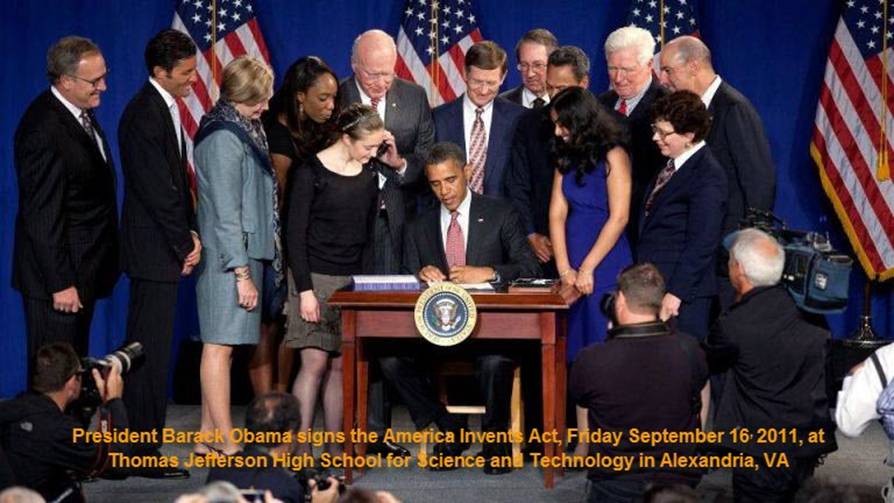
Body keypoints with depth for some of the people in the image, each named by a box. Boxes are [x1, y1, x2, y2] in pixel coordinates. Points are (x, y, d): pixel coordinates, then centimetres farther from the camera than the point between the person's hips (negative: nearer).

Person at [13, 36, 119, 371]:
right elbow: (41, 215, -22)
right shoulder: (44, 129, -21)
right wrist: (60, 283, -21)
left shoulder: (81, 113, 9)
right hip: (60, 271, -9)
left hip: (83, 269, 10)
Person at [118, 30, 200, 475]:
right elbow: (157, 189, -19)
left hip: (164, 248, 10)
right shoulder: (145, 115, -17)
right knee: (150, 350, -5)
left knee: (150, 350, 13)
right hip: (153, 252, -10)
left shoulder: (165, 108, 14)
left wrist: (191, 232, 9)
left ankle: (142, 440, 20)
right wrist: (185, 244, -12)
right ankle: (143, 450, 0)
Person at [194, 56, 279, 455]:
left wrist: (251, 265, 12)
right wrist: (243, 272, -18)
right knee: (221, 344, -6)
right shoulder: (224, 137, -15)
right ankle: (226, 445, -5)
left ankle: (209, 438, 16)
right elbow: (226, 211, -18)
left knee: (220, 345, 11)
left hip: (245, 253, 9)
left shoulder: (241, 130, 14)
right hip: (228, 257, -9)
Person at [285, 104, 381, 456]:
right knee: (315, 362, -10)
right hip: (316, 279, -5)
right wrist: (305, 290, -13)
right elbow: (295, 234, -9)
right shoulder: (312, 172, -8)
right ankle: (301, 447, -8)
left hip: (353, 281, 5)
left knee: (340, 365, 4)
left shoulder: (368, 176, 9)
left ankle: (335, 446, 8)